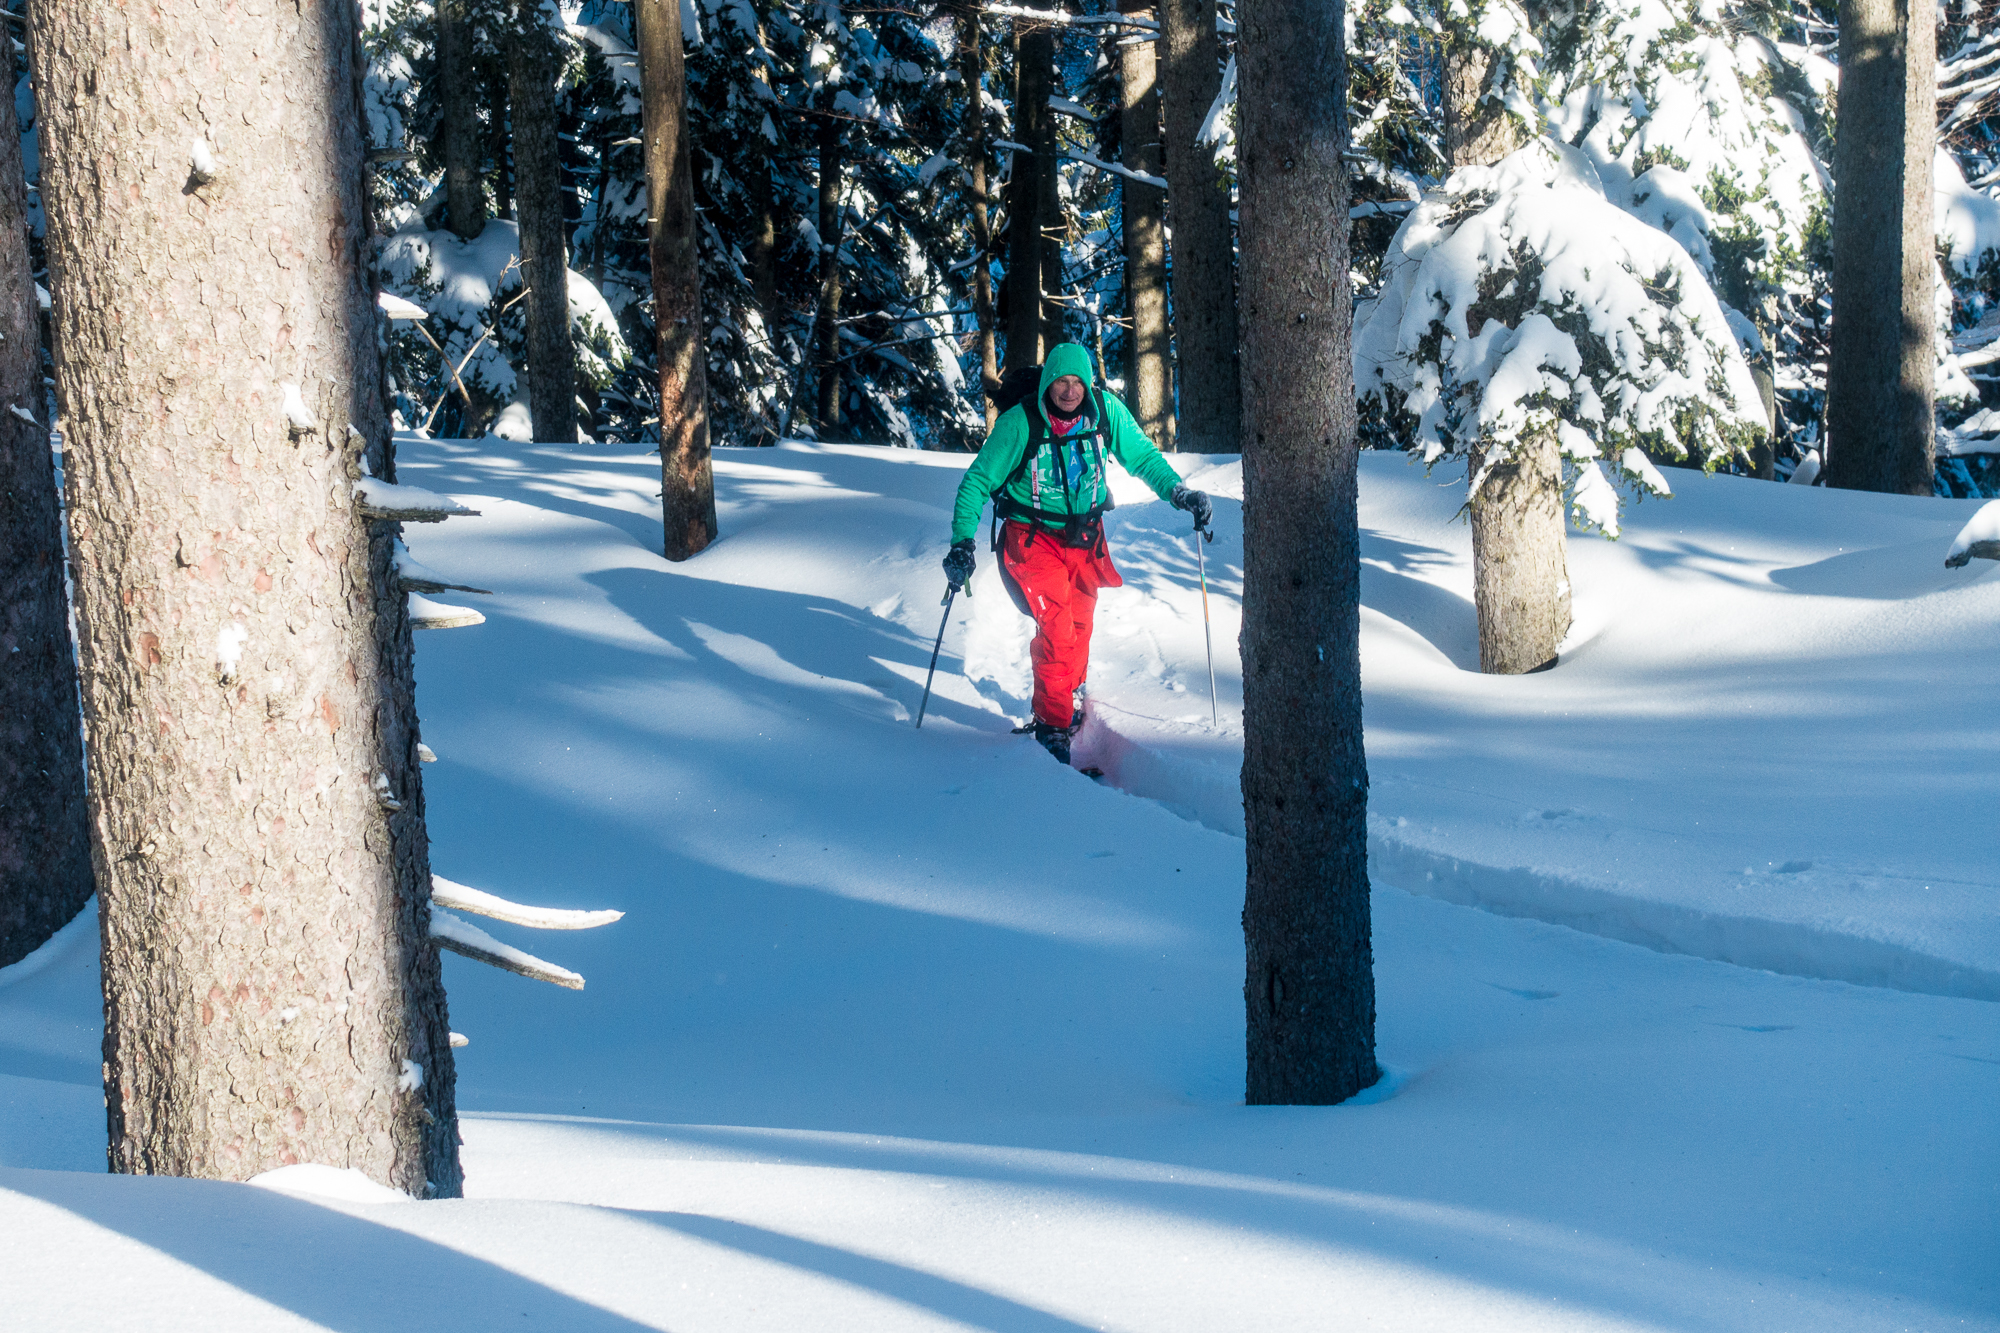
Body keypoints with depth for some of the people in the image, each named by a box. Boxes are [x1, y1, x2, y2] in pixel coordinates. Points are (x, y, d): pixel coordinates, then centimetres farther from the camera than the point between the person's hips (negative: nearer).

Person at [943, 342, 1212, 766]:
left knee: (1079, 625, 13)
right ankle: (1053, 726, -6)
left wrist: (1178, 491, -14)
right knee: (1056, 627, -16)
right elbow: (978, 481, -13)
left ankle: (1062, 702, 38)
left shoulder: (1106, 411, -11)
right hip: (1032, 536, -4)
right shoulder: (1020, 423, -20)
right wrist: (962, 543, -22)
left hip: (1084, 535, 4)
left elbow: (1142, 456, 2)